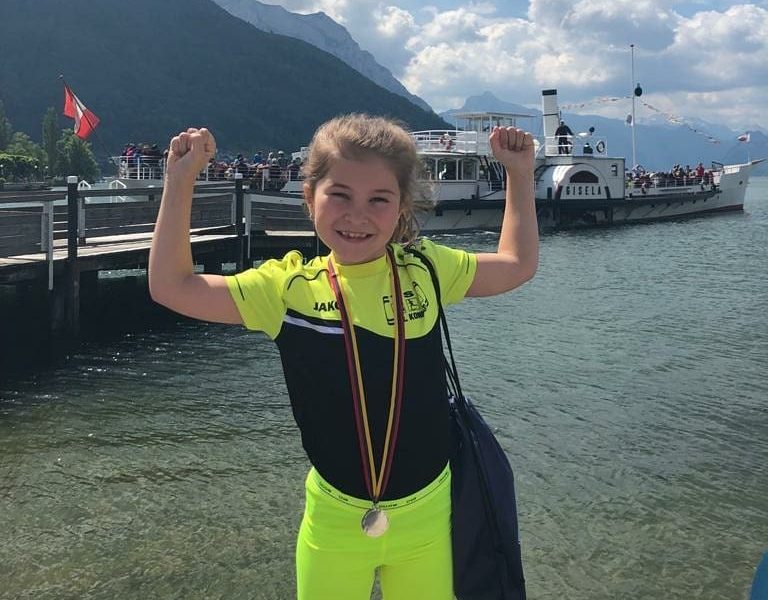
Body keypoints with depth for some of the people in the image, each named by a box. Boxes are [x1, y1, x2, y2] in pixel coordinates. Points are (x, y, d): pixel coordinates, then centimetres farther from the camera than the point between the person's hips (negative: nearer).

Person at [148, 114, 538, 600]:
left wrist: (520, 174, 9)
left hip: (428, 517, 1)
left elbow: (518, 264, 13)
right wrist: (180, 180, -9)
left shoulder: (426, 269, -2)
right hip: (334, 521, -1)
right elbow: (172, 287, -8)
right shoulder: (289, 288, -7)